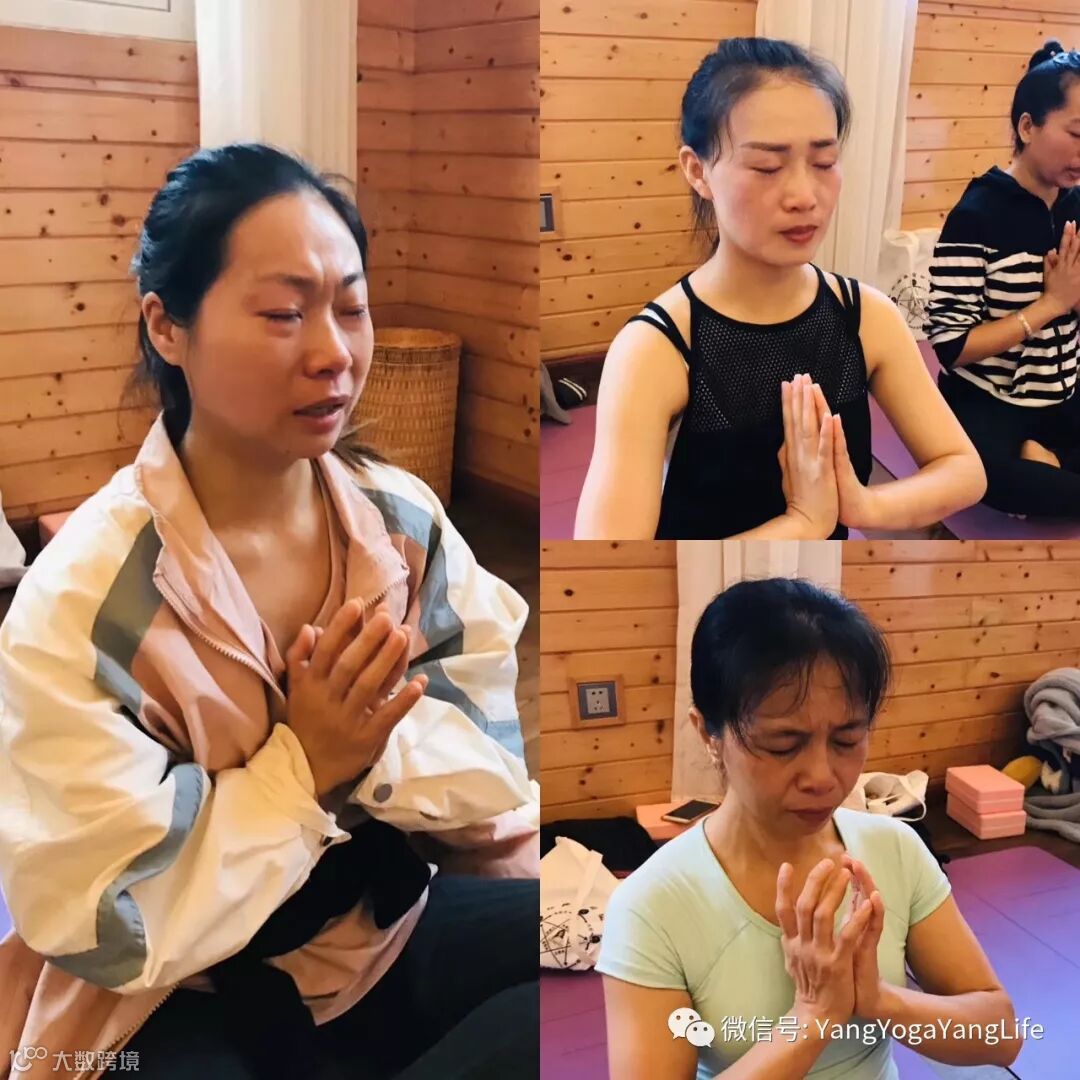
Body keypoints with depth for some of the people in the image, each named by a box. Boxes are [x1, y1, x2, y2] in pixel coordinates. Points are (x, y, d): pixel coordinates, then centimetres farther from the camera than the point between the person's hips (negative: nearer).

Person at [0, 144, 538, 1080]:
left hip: (391, 923, 5)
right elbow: (108, 924, -19)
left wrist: (377, 746, -26)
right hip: (187, 1002, -4)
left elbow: (492, 763, -6)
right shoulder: (82, 603, -20)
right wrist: (304, 767, -26)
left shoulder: (405, 521, -7)